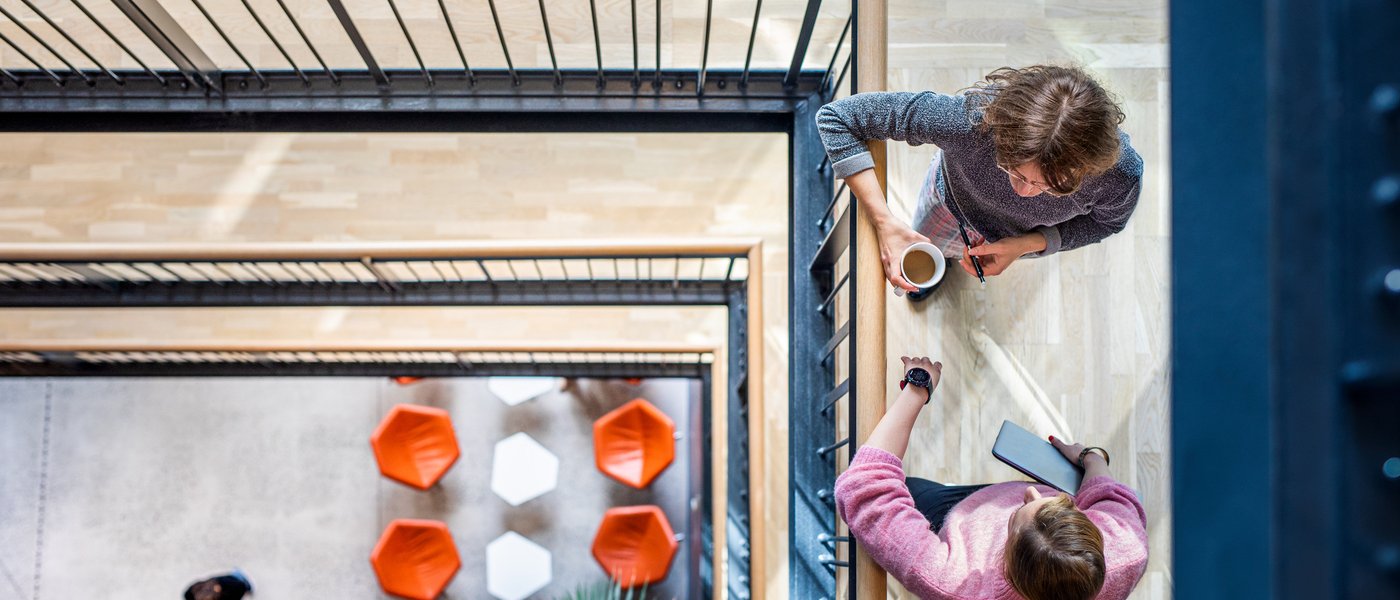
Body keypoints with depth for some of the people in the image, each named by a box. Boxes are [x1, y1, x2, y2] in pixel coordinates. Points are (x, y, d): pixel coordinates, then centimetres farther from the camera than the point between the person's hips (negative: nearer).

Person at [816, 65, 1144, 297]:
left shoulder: (1121, 173, -44)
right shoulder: (969, 118, -50)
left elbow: (1107, 221, -17)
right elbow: (836, 117, -42)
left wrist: (1027, 246, -33)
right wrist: (886, 225, -48)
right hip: (954, 205, -1)